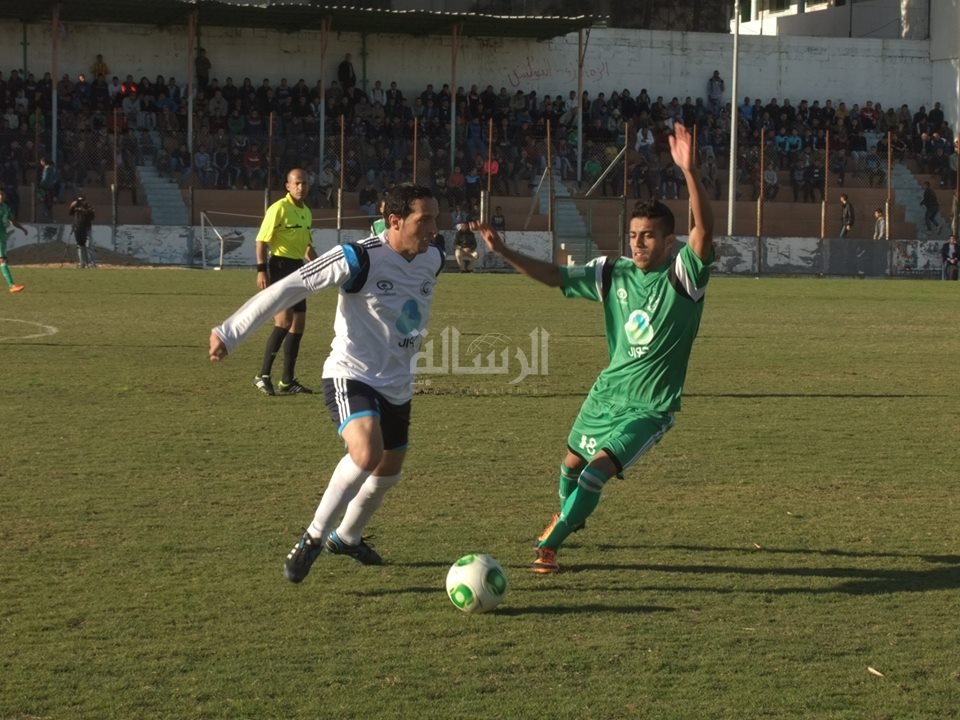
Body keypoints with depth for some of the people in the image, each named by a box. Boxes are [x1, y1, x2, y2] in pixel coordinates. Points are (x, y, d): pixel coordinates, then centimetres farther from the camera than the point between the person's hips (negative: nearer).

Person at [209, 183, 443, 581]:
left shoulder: (433, 260, -2)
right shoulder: (360, 258, -22)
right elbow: (288, 288, -22)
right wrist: (230, 332, -25)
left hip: (398, 384, 7)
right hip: (351, 376, -7)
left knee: (388, 473, 17)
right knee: (367, 454, -31)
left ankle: (346, 537, 45)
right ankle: (313, 538, -15)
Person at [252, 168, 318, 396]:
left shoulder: (307, 212, 15)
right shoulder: (279, 208, -10)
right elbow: (261, 240, -11)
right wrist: (261, 270, -18)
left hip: (298, 268, 9)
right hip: (280, 265, -9)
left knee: (298, 324, 8)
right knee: (284, 321, -18)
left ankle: (288, 381, 15)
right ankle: (263, 376, -15)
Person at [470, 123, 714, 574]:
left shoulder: (683, 276, -17)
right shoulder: (612, 273, -4)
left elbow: (704, 228, -34)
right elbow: (555, 276, 2)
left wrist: (690, 171, -48)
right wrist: (503, 252, -10)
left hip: (650, 407, -6)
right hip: (607, 392, 6)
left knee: (599, 468, -21)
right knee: (572, 462, 23)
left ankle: (548, 547, -6)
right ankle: (568, 515, 57)